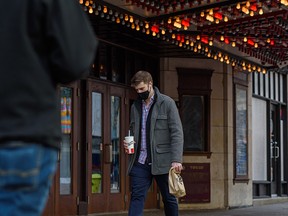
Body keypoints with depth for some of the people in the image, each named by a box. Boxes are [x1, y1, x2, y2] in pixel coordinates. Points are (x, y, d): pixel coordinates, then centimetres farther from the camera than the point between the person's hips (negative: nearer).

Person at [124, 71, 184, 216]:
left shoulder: (167, 103, -1)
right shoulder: (135, 106, 14)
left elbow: (177, 132, -6)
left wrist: (176, 159, -17)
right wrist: (127, 143, 0)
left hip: (161, 161, -3)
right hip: (140, 162, 4)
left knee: (169, 199, 7)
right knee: (137, 197, -6)